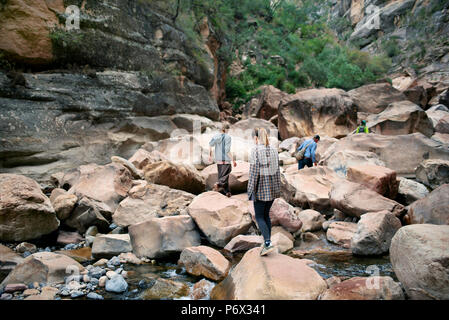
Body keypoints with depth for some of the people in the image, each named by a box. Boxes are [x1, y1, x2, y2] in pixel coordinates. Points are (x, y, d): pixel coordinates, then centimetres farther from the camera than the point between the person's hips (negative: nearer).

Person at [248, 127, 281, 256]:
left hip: (260, 188, -6)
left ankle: (268, 243, -7)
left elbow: (254, 171, -15)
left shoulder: (255, 150, -13)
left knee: (259, 217, 5)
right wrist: (277, 190, 14)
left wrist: (250, 190, -9)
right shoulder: (273, 150, 5)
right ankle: (267, 242, 21)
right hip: (271, 188, 6)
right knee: (266, 214, 17)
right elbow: (277, 171, 7)